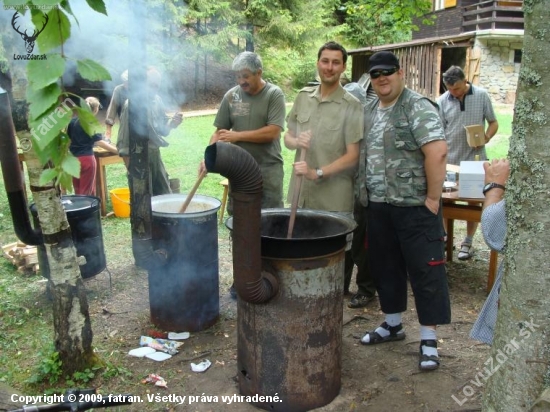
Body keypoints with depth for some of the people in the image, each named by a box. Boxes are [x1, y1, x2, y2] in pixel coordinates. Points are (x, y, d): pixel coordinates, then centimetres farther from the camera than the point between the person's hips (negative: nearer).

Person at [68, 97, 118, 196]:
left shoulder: (72, 121, 6)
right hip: (86, 158, -6)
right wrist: (118, 150, -23)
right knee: (86, 191, 4)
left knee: (78, 191, 14)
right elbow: (100, 142, -21)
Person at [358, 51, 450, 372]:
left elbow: (437, 152, -21)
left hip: (415, 206, -7)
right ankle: (393, 325, 32)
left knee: (425, 270, 0)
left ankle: (429, 338, 12)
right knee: (385, 266, 15)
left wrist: (433, 198, -21)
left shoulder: (418, 108, -12)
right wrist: (366, 193, 12)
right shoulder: (369, 111, 12)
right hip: (378, 206, 8)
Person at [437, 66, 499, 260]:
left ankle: (468, 242, 19)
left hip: (475, 159, 0)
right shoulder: (442, 101, -4)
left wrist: (486, 138, -18)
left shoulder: (482, 96, -4)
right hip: (450, 160, 0)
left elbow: (493, 123, 3)